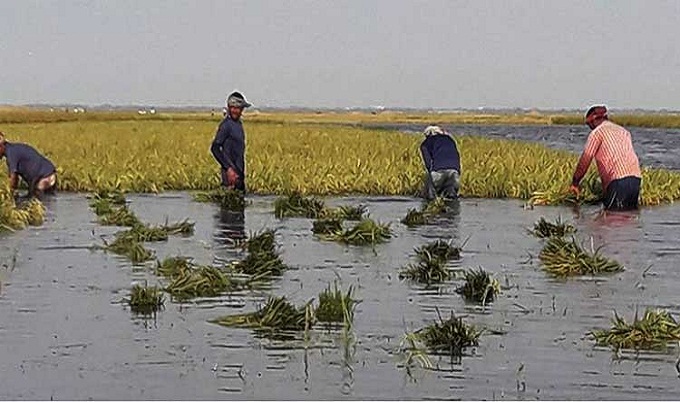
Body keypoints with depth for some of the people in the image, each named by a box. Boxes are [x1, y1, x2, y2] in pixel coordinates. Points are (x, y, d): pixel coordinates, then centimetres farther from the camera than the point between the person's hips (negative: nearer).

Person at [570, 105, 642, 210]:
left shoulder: (597, 132, 5)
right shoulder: (623, 130, 26)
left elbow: (585, 160, 4)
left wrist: (574, 183, 13)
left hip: (619, 180, -7)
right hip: (636, 178, 7)